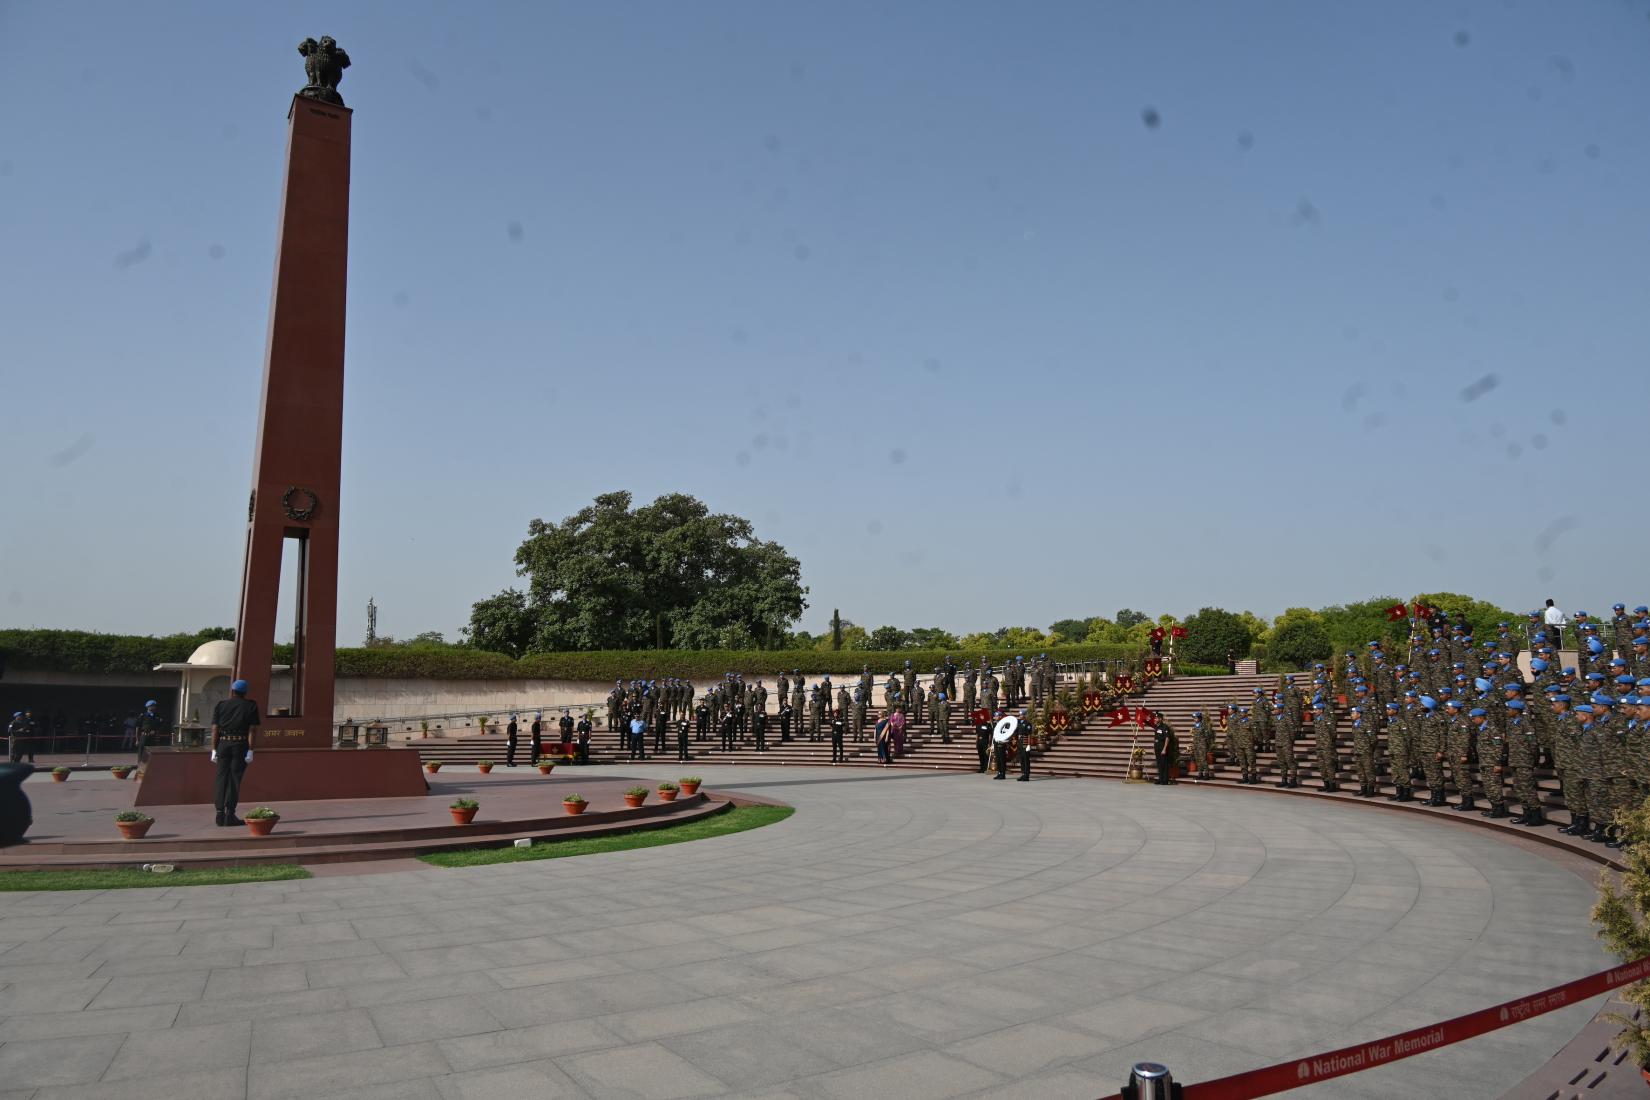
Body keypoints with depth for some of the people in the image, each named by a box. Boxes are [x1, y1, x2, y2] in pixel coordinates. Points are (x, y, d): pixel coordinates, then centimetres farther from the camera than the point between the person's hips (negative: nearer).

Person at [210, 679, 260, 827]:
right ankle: (230, 815, -2)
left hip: (223, 744, 2)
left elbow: (215, 729, 3)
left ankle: (220, 813, 5)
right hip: (241, 744, -2)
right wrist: (250, 751, -5)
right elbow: (252, 730, -5)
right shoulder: (250, 706, 3)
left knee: (221, 778, 7)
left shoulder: (220, 706, 8)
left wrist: (214, 750, 4)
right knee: (234, 779, 0)